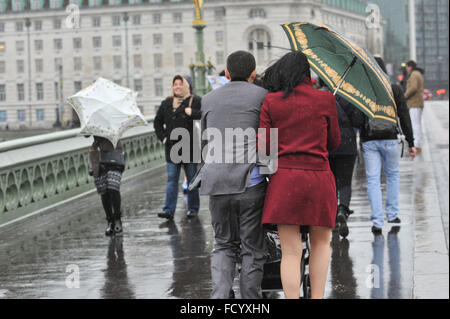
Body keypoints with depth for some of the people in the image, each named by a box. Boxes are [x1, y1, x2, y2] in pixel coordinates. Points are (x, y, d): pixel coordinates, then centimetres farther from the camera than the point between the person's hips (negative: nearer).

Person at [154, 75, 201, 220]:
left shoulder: (196, 101, 2)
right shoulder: (166, 103, 13)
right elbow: (157, 122, 21)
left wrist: (193, 113, -20)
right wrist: (162, 137, 10)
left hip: (190, 148, -3)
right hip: (172, 148, 3)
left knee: (192, 179, 5)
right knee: (171, 179, -2)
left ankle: (193, 209, 14)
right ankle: (169, 210, -6)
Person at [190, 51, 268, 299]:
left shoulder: (208, 99, 15)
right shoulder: (261, 95, 3)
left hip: (216, 183, 3)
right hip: (250, 183, -3)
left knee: (224, 245, 15)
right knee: (252, 248, 6)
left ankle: (219, 294, -4)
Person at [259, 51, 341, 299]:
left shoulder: (271, 102, 1)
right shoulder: (326, 100, 3)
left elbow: (263, 146, -1)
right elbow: (333, 142, 12)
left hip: (284, 179, 0)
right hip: (318, 178, 0)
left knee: (291, 251, 1)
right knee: (321, 243, 19)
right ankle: (317, 297, 12)